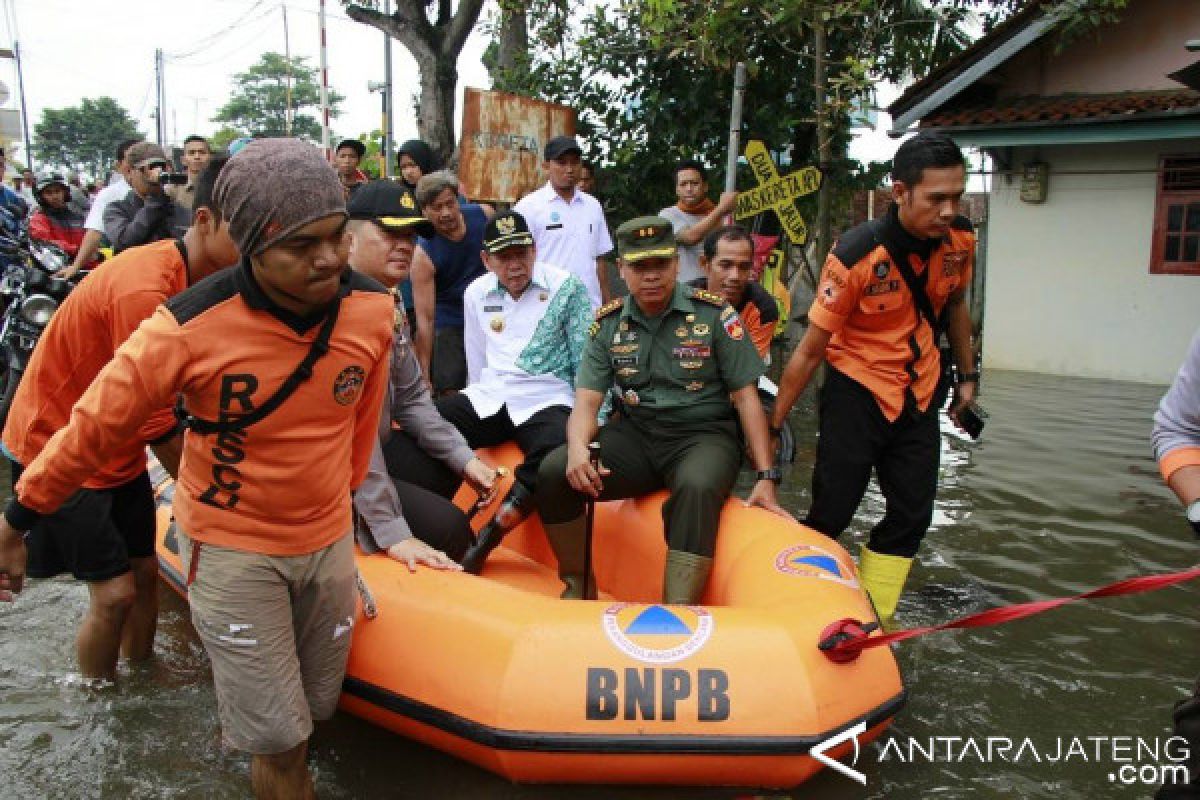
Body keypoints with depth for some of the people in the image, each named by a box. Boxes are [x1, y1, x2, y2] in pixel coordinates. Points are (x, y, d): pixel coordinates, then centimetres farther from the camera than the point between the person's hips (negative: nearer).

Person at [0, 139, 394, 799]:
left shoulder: (373, 309, -13)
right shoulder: (192, 327, -24)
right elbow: (95, 424, -11)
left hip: (328, 539, 4)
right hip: (230, 547, -4)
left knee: (314, 711, 19)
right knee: (279, 743, 2)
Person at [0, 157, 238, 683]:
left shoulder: (202, 279, -3)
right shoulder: (144, 289, -30)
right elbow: (155, 422, -24)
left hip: (118, 446, 8)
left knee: (146, 571, 10)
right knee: (115, 592, -4)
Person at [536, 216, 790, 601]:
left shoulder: (714, 313, -5)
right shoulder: (608, 323, 4)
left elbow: (746, 397, -3)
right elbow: (586, 402, -1)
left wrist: (766, 478, -10)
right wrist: (578, 449, -24)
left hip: (703, 436, -3)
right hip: (635, 435, 3)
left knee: (697, 487, -38)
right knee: (553, 472, -19)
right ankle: (578, 587, 1)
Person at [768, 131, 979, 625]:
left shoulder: (960, 239, -8)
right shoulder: (856, 255, -24)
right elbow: (810, 350, -18)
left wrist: (967, 375, 17)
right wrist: (773, 424, -13)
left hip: (919, 394, 6)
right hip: (856, 393, -5)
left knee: (912, 517, 8)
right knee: (832, 512, -2)